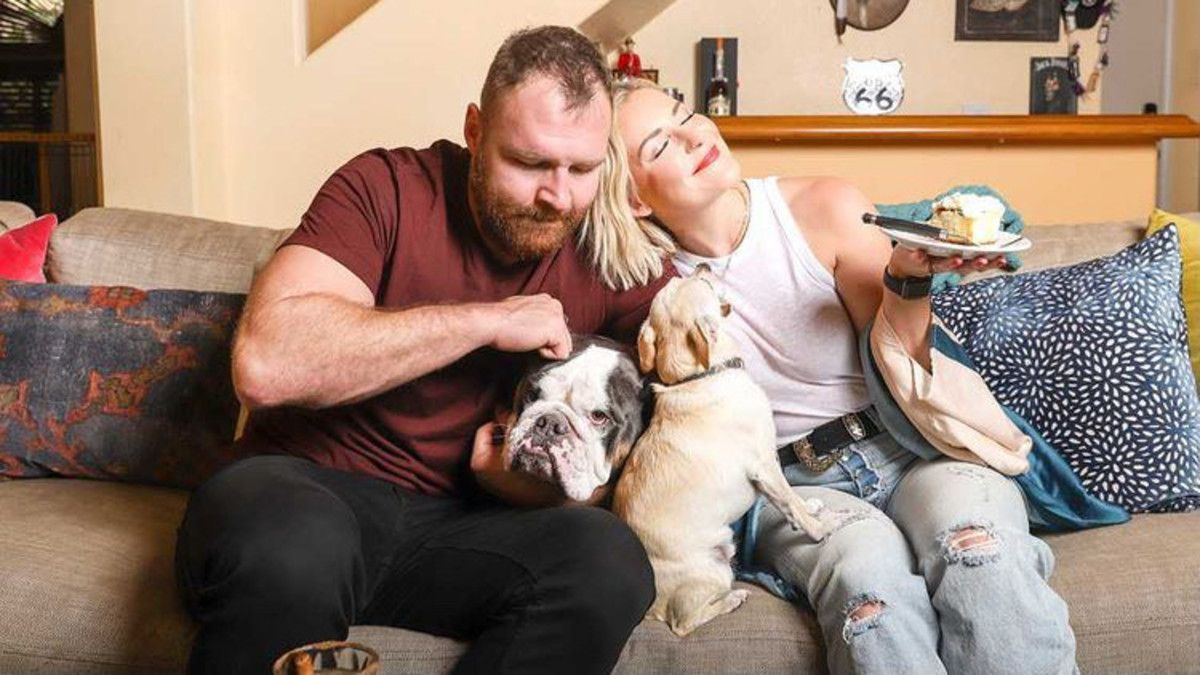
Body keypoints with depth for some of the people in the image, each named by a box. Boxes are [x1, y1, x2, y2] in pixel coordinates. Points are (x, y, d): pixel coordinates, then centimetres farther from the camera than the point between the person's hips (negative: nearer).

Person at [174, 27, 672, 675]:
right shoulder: (385, 189, -8)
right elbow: (264, 365, -23)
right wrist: (488, 321, -20)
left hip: (453, 523, 4)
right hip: (309, 487, -4)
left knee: (610, 560, -26)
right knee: (287, 545, -38)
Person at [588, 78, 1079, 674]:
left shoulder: (825, 210, -3)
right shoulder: (655, 287, -1)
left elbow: (901, 373, -2)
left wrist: (907, 277, -20)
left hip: (913, 447, 1)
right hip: (794, 486, 0)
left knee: (974, 543, -33)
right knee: (866, 570, -34)